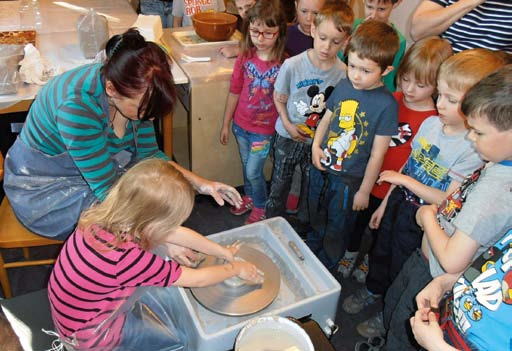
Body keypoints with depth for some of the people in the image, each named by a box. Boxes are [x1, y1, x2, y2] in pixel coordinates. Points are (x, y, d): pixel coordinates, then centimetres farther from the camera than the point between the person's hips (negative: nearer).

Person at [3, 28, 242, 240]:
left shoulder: (135, 93, -16)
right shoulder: (78, 106, -37)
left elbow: (148, 155, -5)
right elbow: (107, 189, -32)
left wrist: (200, 184, -15)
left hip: (99, 169, 7)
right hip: (43, 187, -6)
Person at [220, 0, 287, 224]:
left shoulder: (284, 63, -19)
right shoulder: (244, 58, -8)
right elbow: (234, 92, 0)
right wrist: (225, 124, 6)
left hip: (265, 129, -4)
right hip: (241, 124, 4)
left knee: (253, 171, 6)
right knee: (247, 165, 23)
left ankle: (260, 208, 33)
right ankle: (249, 198, 48)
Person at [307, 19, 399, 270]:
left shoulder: (387, 105, -21)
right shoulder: (343, 86, -5)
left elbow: (377, 154, -16)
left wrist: (364, 191, -10)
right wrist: (316, 146, -7)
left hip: (349, 179, -5)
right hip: (321, 168, 6)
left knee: (337, 229, 16)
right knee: (316, 220, 27)